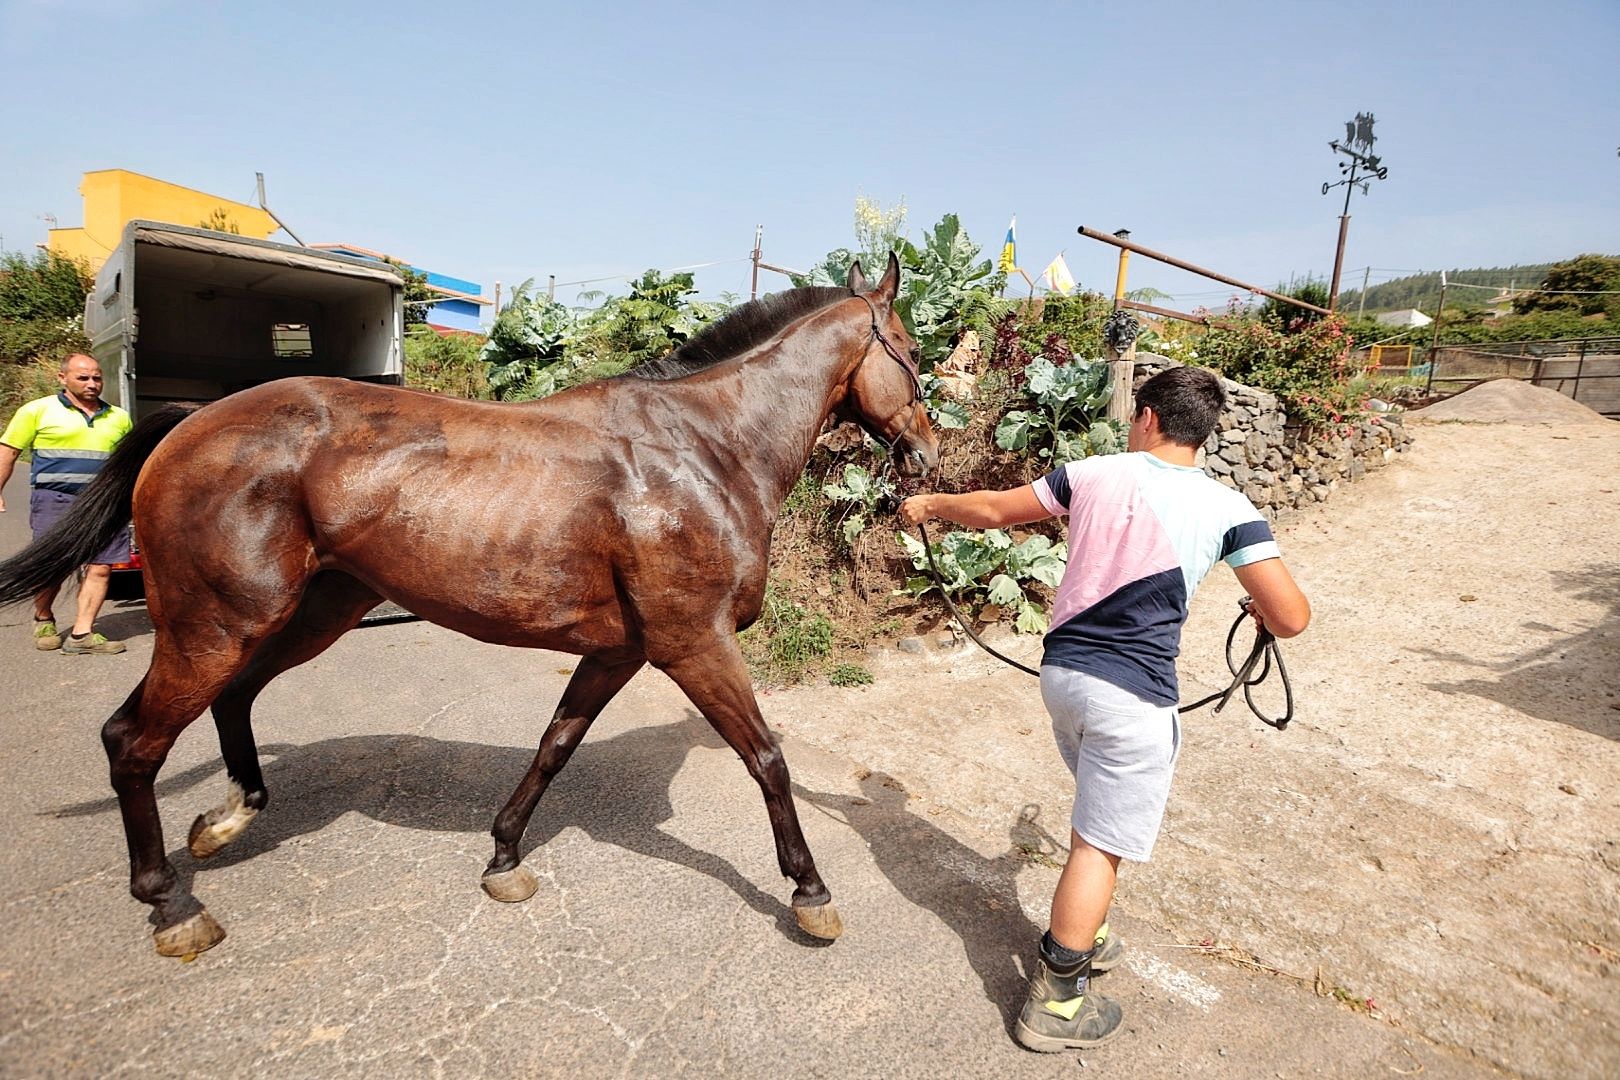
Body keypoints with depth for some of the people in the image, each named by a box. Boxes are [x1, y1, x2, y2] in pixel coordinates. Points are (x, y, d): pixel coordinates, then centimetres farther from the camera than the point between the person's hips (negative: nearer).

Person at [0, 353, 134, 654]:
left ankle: (81, 634, 0)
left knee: (101, 567, -4)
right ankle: (43, 622, 25)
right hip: (56, 499, -3)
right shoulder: (38, 410, 3)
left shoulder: (119, 417, 14)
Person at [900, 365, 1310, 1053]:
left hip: (1061, 673, 5)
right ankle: (1056, 1001, 18)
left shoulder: (1091, 474, 0)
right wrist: (1261, 611, 16)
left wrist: (931, 504, 26)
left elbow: (993, 512, 8)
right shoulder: (1228, 510, -7)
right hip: (1131, 697, -4)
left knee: (1099, 812, 27)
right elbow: (1291, 619, -8)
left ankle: (1082, 935, 44)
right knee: (1102, 844, 7)